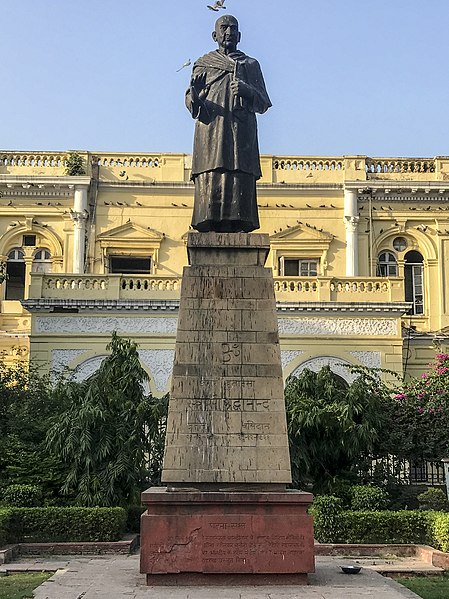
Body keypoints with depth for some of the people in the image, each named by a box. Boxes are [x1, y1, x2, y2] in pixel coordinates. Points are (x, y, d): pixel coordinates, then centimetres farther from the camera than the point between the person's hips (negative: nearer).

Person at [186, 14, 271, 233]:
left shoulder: (251, 65, 24)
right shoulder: (203, 64, 21)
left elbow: (264, 103, 15)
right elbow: (191, 101, 12)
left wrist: (247, 91, -6)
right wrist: (194, 98, -13)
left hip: (242, 134, 1)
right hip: (211, 131, -1)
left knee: (241, 185, -13)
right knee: (210, 183, -14)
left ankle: (237, 229, -16)